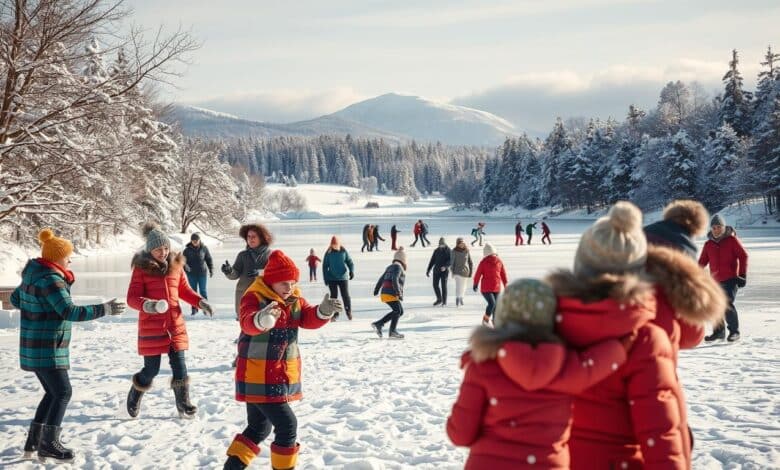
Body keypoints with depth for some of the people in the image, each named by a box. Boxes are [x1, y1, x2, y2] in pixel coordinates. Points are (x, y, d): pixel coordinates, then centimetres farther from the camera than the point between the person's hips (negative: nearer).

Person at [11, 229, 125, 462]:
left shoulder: (34, 274, 10)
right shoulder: (50, 280, -20)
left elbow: (15, 299, 24)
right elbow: (70, 312, -27)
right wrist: (104, 309, -24)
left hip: (35, 348, 10)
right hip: (46, 349, -10)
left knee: (53, 393, 16)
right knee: (63, 393, -4)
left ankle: (33, 441, 18)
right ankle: (49, 443, -2)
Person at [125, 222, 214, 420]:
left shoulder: (175, 264, 7)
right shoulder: (142, 268, -7)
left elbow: (184, 290, 17)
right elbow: (132, 297, -10)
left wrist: (200, 302, 0)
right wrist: (147, 305, -31)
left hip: (175, 323, 4)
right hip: (151, 326, -4)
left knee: (179, 365, -1)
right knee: (152, 369, 3)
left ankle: (183, 405, 10)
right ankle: (134, 396, 31)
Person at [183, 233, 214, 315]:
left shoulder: (204, 248, 0)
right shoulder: (187, 250, -1)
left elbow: (209, 259, 8)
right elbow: (183, 260, -3)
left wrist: (211, 270, 3)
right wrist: (186, 266, -23)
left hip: (202, 273, -1)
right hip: (191, 274, 1)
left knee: (203, 291, 0)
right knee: (193, 291, 4)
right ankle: (194, 308, 11)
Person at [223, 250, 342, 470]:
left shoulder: (295, 299, 6)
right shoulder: (254, 298, -16)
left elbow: (309, 319, -6)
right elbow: (248, 323, -35)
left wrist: (324, 311, -29)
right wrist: (261, 320, -59)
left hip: (283, 376, 9)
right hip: (258, 377, -8)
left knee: (259, 427, 19)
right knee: (287, 425, -12)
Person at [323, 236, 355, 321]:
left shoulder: (344, 251, -1)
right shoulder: (328, 253, -1)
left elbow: (350, 262, 2)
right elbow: (325, 266, 4)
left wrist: (352, 271, -13)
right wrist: (326, 279, 0)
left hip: (343, 277, 0)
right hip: (332, 278, 1)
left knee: (345, 295, -1)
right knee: (334, 296, 2)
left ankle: (348, 312, 17)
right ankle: (335, 314, 9)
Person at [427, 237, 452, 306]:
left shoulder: (448, 250, -4)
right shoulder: (436, 251, 9)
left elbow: (450, 261, -14)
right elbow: (432, 261, 13)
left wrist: (445, 266, -31)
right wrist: (428, 270, 10)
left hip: (444, 270, -4)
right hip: (436, 270, 4)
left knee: (443, 286, -4)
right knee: (435, 285, 3)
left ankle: (444, 302, 4)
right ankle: (439, 299, 22)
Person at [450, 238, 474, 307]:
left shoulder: (467, 251, 1)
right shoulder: (454, 251, -4)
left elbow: (470, 262, 5)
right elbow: (452, 261, -1)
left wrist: (471, 271, 4)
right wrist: (452, 271, -4)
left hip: (465, 271, 2)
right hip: (457, 271, -2)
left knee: (463, 286, 8)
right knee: (458, 285, -9)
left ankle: (461, 298, 20)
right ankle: (457, 300, -11)